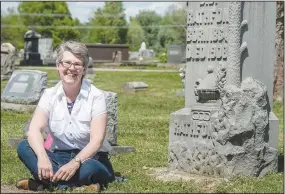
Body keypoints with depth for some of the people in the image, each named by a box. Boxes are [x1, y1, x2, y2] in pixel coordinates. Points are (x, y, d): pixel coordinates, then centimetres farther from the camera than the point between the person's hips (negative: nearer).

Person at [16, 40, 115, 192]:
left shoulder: (96, 96, -9)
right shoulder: (50, 95, 1)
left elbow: (97, 140, -17)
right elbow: (34, 129, -13)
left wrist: (75, 163, -34)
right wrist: (42, 157, -33)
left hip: (89, 158, -4)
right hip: (60, 157, 4)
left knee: (89, 168, -39)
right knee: (23, 147, -21)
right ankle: (78, 184, -32)